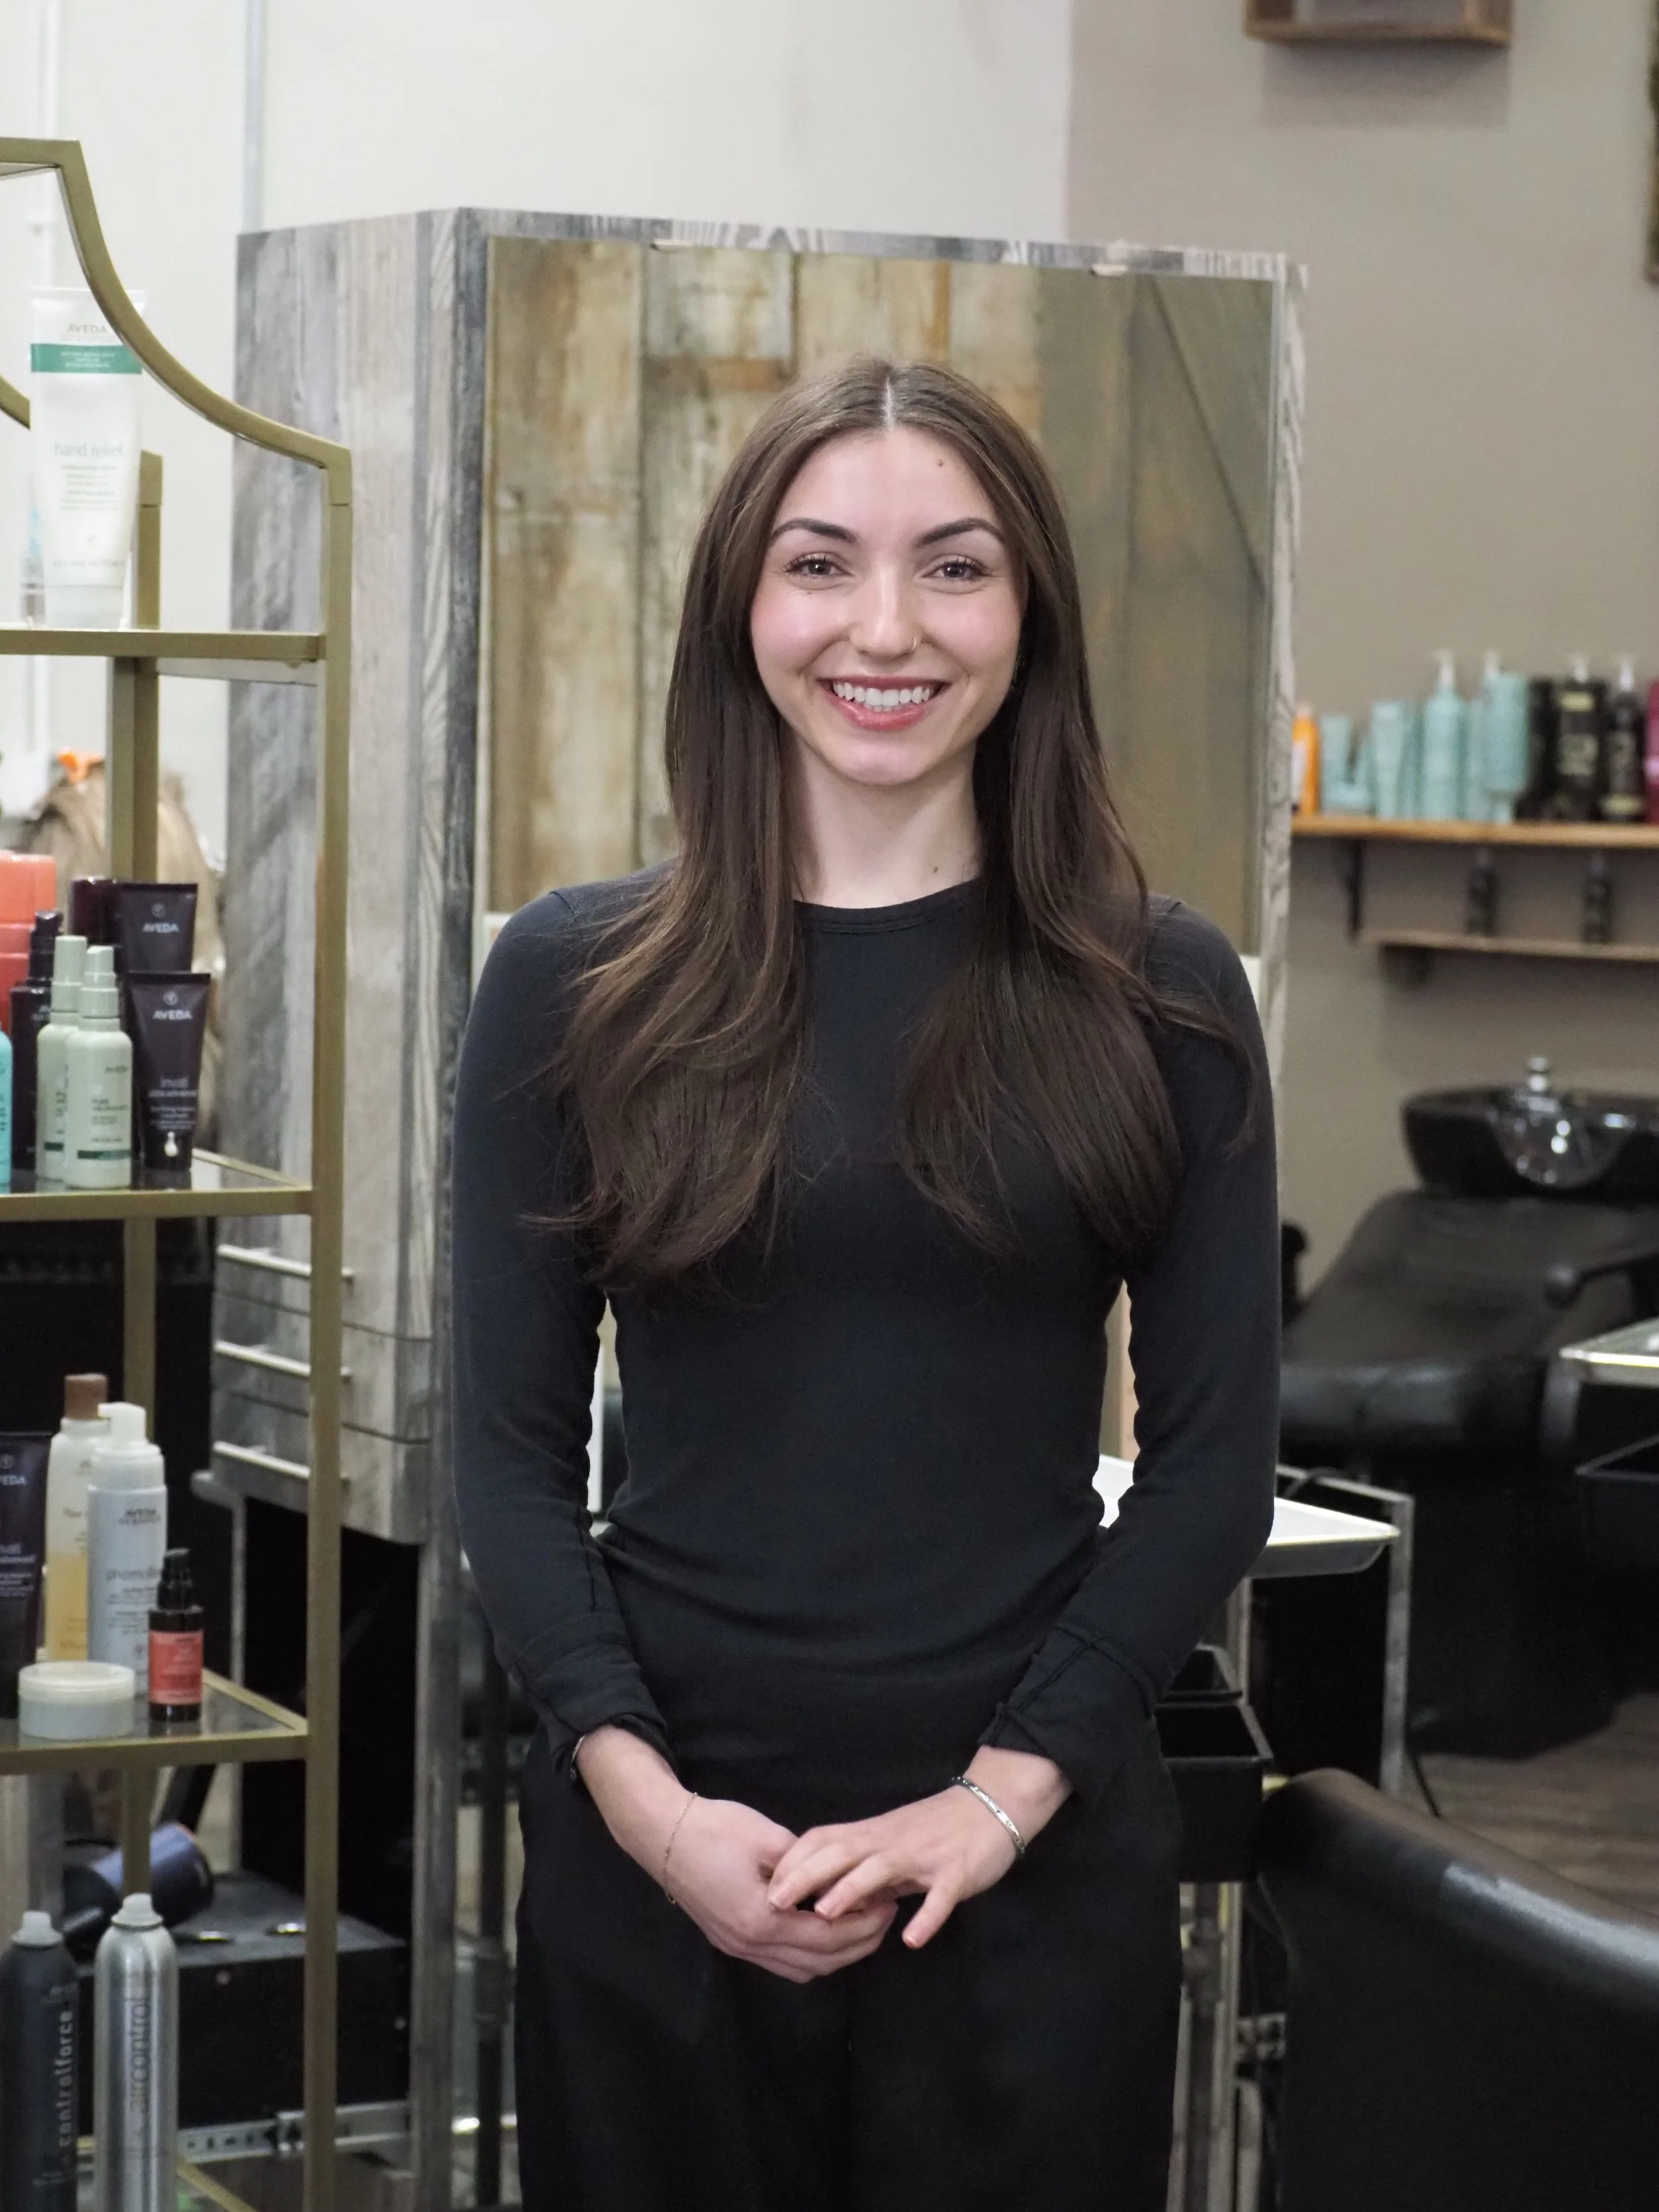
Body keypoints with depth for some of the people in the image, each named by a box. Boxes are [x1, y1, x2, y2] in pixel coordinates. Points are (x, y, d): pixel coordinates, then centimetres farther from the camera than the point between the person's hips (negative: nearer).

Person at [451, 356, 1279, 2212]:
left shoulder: (1156, 996, 2)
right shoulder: (575, 983, 2)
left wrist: (1003, 1792, -9)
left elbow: (1216, 1457, 1)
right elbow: (511, 1451, 2)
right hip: (659, 1838, 0)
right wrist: (643, 1794, -11)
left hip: (1038, 1845, 0)